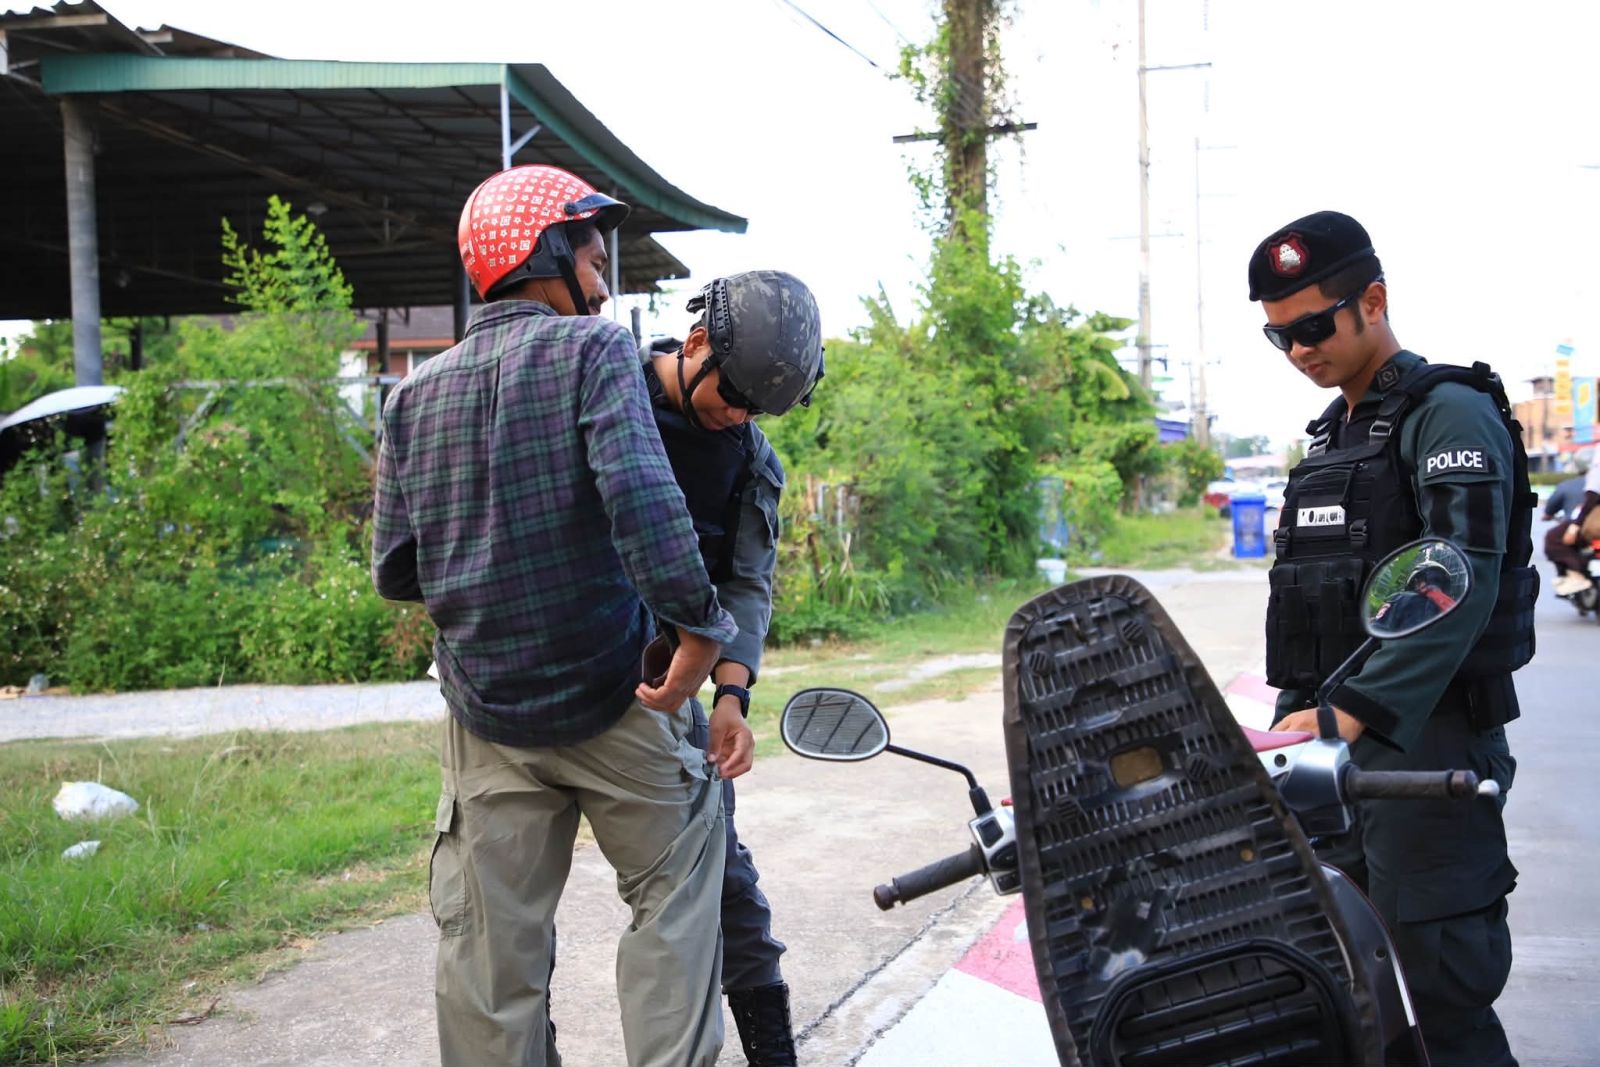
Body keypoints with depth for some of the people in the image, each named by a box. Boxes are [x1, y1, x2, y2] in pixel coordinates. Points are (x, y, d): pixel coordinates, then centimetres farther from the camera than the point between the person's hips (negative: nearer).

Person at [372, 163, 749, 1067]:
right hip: (612, 701, -4)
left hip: (486, 715, 4)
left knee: (490, 951, 10)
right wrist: (702, 637, -19)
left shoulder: (417, 395, 8)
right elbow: (645, 506, -23)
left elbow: (396, 572, 6)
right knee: (674, 901, 13)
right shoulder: (592, 350, -7)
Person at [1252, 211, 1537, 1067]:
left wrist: (1355, 711, -33)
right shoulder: (1328, 438, 20)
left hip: (1425, 741, -8)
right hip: (1333, 742, 8)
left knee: (1440, 996, -9)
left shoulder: (1450, 414, -8)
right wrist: (1290, 720, 18)